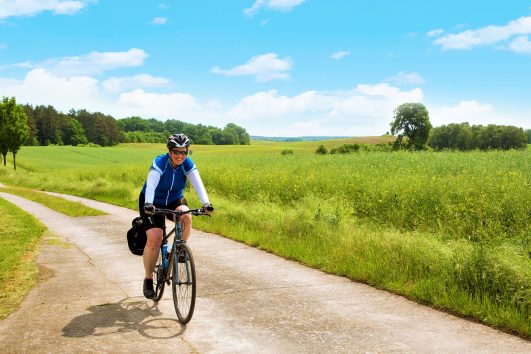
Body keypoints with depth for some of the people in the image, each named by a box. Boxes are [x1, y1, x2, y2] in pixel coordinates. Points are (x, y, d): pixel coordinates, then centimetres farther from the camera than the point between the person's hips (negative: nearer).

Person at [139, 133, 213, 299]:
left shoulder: (187, 164, -17)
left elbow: (197, 184, -30)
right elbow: (151, 184, -40)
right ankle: (148, 278, 1)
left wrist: (206, 203, -46)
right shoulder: (160, 162, -27)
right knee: (154, 240, -18)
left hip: (174, 200, 3)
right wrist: (148, 204, -57)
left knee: (186, 217, -31)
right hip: (153, 203, -3)